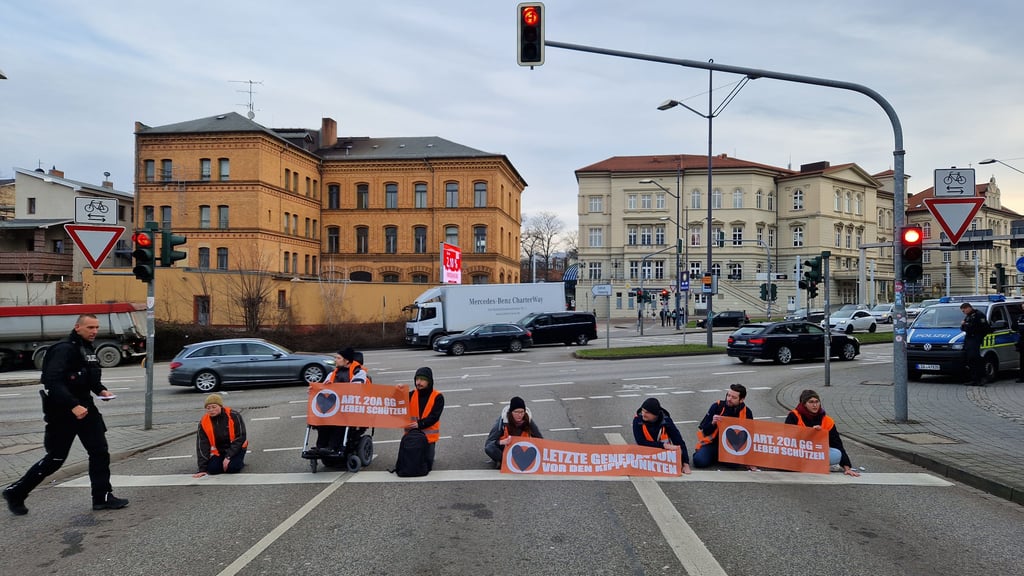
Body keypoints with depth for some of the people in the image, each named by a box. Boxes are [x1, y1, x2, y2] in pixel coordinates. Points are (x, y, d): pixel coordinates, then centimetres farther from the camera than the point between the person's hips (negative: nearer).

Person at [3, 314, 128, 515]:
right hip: (62, 410, -8)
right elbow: (53, 381, -26)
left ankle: (102, 497, 9)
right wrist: (73, 406, -32)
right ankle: (15, 493, 22)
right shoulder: (64, 349, -17)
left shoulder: (88, 349, 11)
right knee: (55, 458, 1)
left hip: (84, 405, 8)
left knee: (100, 452, 2)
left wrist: (101, 390, 5)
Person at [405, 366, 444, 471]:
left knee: (427, 465, 6)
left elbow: (434, 417, -15)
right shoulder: (411, 395, 3)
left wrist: (419, 424, -28)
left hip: (428, 438, -2)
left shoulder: (437, 397, -7)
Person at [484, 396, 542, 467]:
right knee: (489, 448, -31)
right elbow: (488, 443, -22)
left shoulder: (528, 420, -16)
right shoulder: (503, 421, -21)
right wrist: (502, 442, -42)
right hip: (504, 449, -2)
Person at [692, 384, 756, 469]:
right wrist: (713, 423, -27)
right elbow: (703, 430, -5)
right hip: (713, 443, -1)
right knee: (699, 461, -27)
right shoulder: (717, 406, -8)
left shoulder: (746, 412, -3)